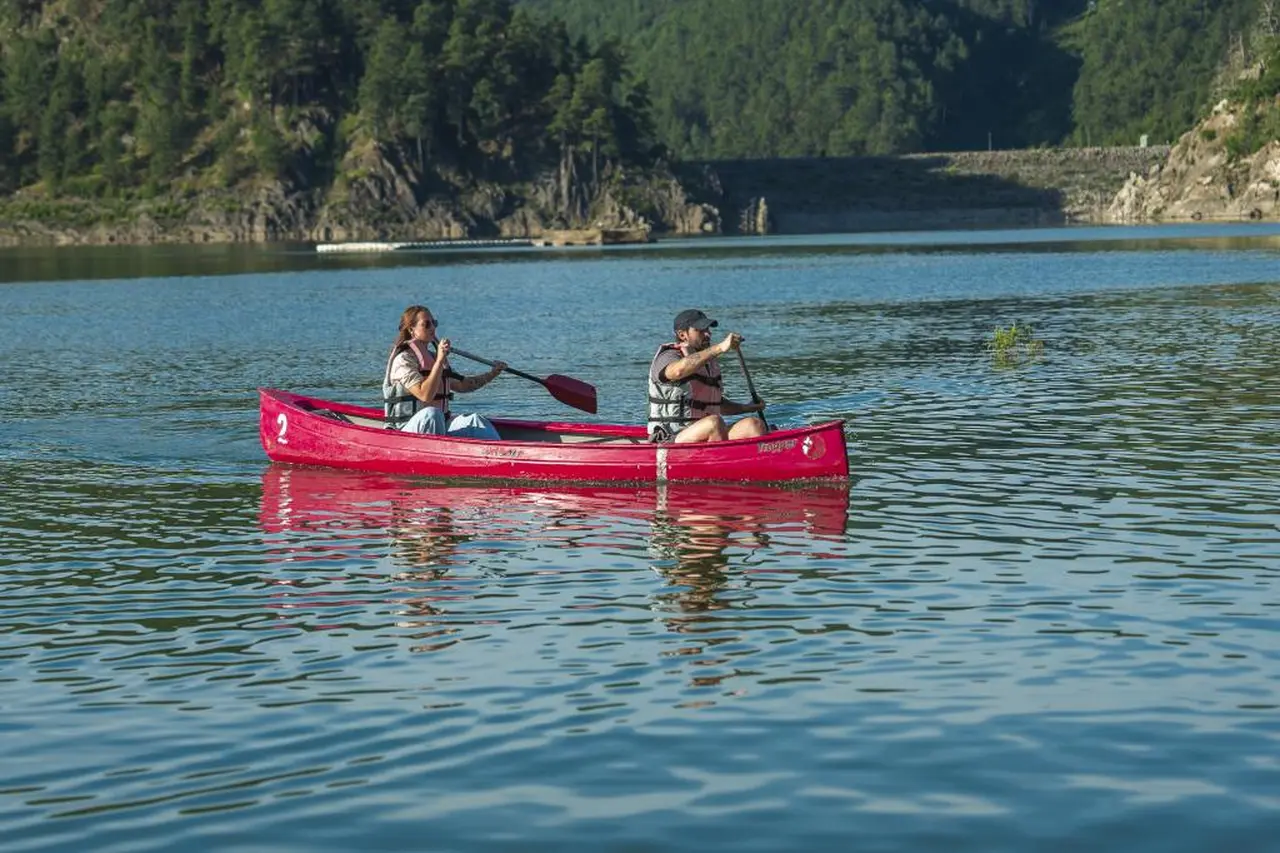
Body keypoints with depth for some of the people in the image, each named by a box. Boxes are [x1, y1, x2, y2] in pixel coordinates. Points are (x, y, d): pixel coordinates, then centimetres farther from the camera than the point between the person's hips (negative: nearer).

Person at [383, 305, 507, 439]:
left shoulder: (432, 357, 18)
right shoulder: (403, 359, -9)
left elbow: (461, 385, 28)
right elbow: (425, 395, -23)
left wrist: (492, 374, 19)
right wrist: (440, 360, -25)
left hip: (440, 426, 7)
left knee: (474, 421, -20)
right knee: (431, 414, -39)